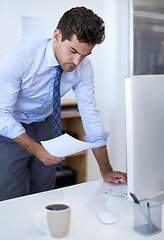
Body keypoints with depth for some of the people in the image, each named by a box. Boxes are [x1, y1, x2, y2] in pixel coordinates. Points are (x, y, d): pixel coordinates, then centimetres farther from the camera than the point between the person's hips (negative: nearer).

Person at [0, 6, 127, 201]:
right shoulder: (18, 59, -29)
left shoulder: (83, 67, -17)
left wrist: (106, 170, -18)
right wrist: (35, 149, -36)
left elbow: (90, 114, -14)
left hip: (45, 125, 4)